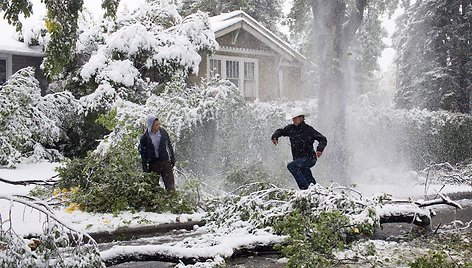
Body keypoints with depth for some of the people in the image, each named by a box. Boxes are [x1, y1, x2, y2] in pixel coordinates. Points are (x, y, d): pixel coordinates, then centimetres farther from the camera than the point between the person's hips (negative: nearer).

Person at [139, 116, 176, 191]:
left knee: (170, 186, -5)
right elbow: (143, 153, 1)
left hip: (165, 162, 1)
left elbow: (169, 146, 13)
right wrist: (145, 168, -1)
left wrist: (172, 159, 13)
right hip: (153, 164, -1)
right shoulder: (144, 138, -5)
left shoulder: (163, 132, 2)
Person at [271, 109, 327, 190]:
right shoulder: (291, 128, 5)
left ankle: (305, 187, -29)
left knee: (291, 166, -27)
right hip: (298, 159, 6)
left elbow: (323, 139, -8)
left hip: (309, 158, -6)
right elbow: (280, 131, 21)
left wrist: (319, 149, -26)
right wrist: (275, 137, 0)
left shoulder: (308, 129, -9)